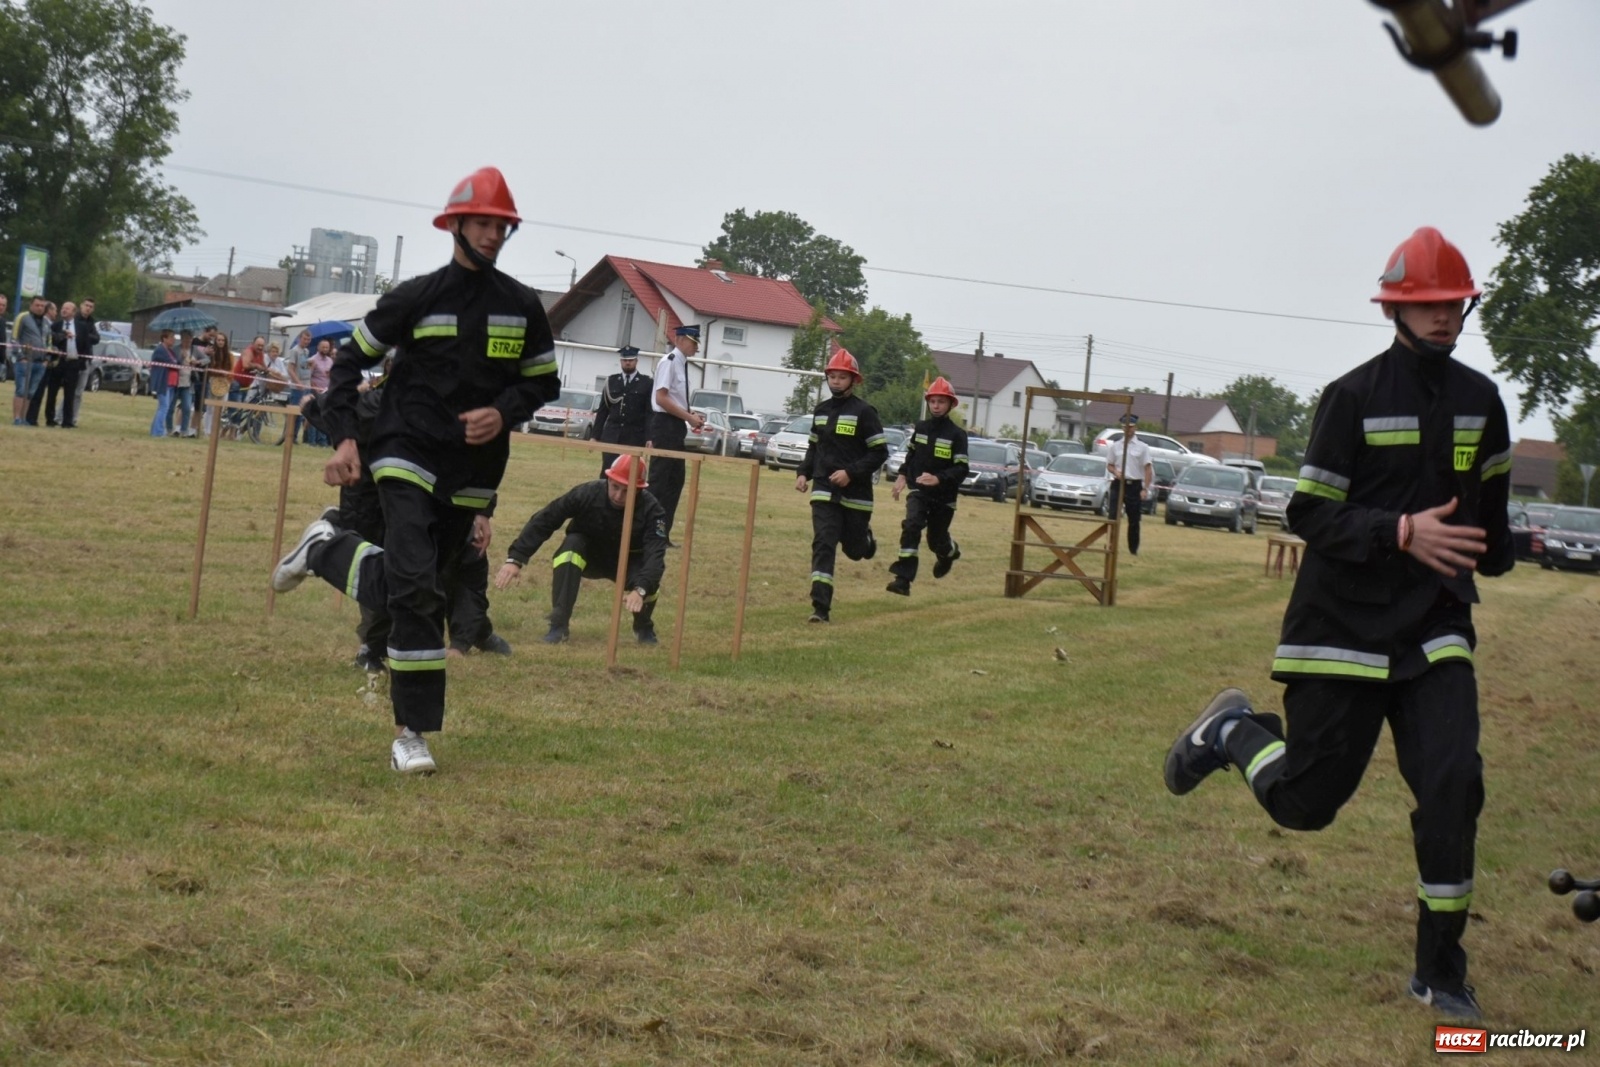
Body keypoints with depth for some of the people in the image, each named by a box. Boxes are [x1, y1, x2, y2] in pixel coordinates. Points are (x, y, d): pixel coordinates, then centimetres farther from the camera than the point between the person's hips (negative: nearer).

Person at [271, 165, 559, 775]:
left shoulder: (523, 306, 3)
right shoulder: (415, 298, -4)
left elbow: (544, 382, 12)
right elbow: (350, 360, 4)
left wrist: (504, 412, -9)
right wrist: (344, 438, -7)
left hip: (474, 473, 4)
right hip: (410, 456, -4)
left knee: (406, 585, 8)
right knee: (414, 586, -16)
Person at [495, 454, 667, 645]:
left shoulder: (650, 510, -28)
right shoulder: (586, 494, -29)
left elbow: (656, 555, -38)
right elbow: (542, 521, -28)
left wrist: (640, 589, -56)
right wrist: (515, 558, -37)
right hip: (588, 556, 0)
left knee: (649, 579, -32)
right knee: (571, 545, -33)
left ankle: (643, 627, 3)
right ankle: (559, 625, -26)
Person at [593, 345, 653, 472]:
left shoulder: (647, 383, 3)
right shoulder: (611, 381, 12)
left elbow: (650, 413, -2)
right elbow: (602, 411, 13)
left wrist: (649, 438, -11)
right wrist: (595, 436, 7)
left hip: (634, 437, -2)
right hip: (611, 435, 2)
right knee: (607, 471, -4)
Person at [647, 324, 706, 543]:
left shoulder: (682, 364, 13)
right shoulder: (670, 362, -13)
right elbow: (661, 398, -20)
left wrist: (691, 415, 6)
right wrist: (689, 417, -17)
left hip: (677, 426, 9)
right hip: (665, 424, -9)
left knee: (675, 480, 11)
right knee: (659, 478, -6)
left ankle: (663, 533, 15)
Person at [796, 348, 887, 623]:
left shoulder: (864, 412, -8)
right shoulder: (821, 410, 9)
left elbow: (880, 453, -9)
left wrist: (851, 472, -19)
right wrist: (803, 473, 6)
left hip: (855, 493, -3)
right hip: (824, 490, 3)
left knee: (854, 549, 10)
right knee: (823, 544, -11)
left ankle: (866, 538, 48)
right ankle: (820, 607, -15)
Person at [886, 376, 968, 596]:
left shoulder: (957, 434, -11)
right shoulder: (920, 428, 3)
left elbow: (961, 470, -17)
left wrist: (938, 479, -32)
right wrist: (903, 475, 10)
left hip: (944, 496, -2)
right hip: (919, 491, 2)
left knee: (936, 540, 10)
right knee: (911, 526, -23)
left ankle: (949, 552, 50)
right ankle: (903, 580, -27)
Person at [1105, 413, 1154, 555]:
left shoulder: (1142, 447, 1)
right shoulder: (1115, 446, 8)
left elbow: (1148, 468, -1)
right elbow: (1109, 465, 13)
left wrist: (1145, 489, -10)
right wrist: (1116, 472, -10)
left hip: (1135, 486, -1)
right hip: (1118, 484, 1)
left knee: (1134, 520, 5)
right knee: (1113, 516, -7)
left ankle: (1133, 549, 14)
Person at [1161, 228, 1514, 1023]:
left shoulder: (1479, 400, 5)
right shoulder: (1353, 397, -10)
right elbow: (1311, 513, -14)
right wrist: (1403, 532, -26)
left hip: (1434, 629, 4)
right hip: (1344, 628, -4)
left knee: (1453, 784, -12)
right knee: (1304, 801, 1)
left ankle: (1439, 972, 1)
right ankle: (1234, 731, 33)